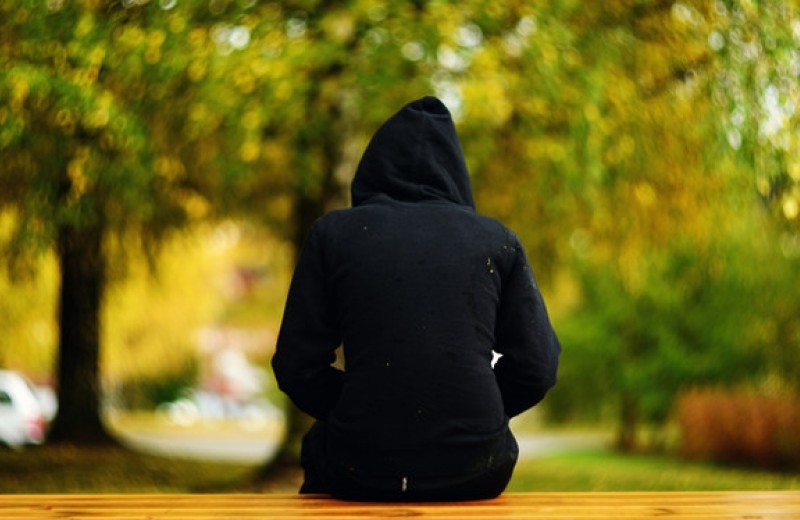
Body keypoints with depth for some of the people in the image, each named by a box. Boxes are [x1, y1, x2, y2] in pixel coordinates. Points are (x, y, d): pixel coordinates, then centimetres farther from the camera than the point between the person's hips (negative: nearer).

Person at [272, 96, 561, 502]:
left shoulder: (333, 233, 2)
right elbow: (537, 369, 2)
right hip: (474, 474, 1)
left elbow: (297, 368, 1)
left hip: (361, 470, -1)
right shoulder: (497, 240, 5)